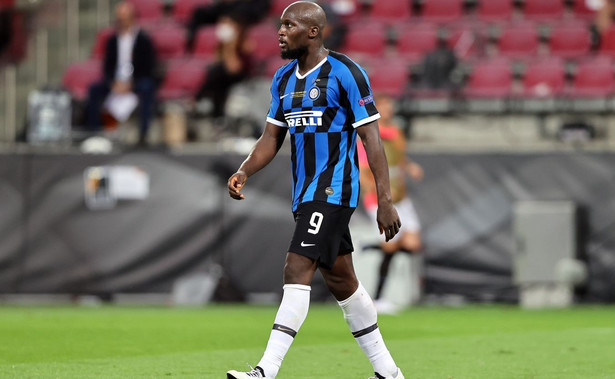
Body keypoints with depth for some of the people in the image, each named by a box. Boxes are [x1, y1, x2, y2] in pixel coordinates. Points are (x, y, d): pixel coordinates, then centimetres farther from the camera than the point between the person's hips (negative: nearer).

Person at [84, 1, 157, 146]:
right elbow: (107, 67, 9)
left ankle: (142, 136, -40)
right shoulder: (112, 40, 7)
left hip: (139, 81, -4)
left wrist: (129, 84, -20)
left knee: (147, 89, -38)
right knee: (94, 89, -21)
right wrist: (113, 83, -12)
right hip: (117, 81, 4)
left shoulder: (144, 40, -5)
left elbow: (148, 69, -9)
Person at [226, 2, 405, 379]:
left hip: (334, 188, -9)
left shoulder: (345, 73, -11)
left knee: (297, 269, -18)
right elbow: (272, 138, 14)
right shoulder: (284, 78, 11)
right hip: (306, 192, 9)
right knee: (341, 280, 13)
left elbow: (372, 139, -12)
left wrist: (385, 201, -15)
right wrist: (244, 172, -5)